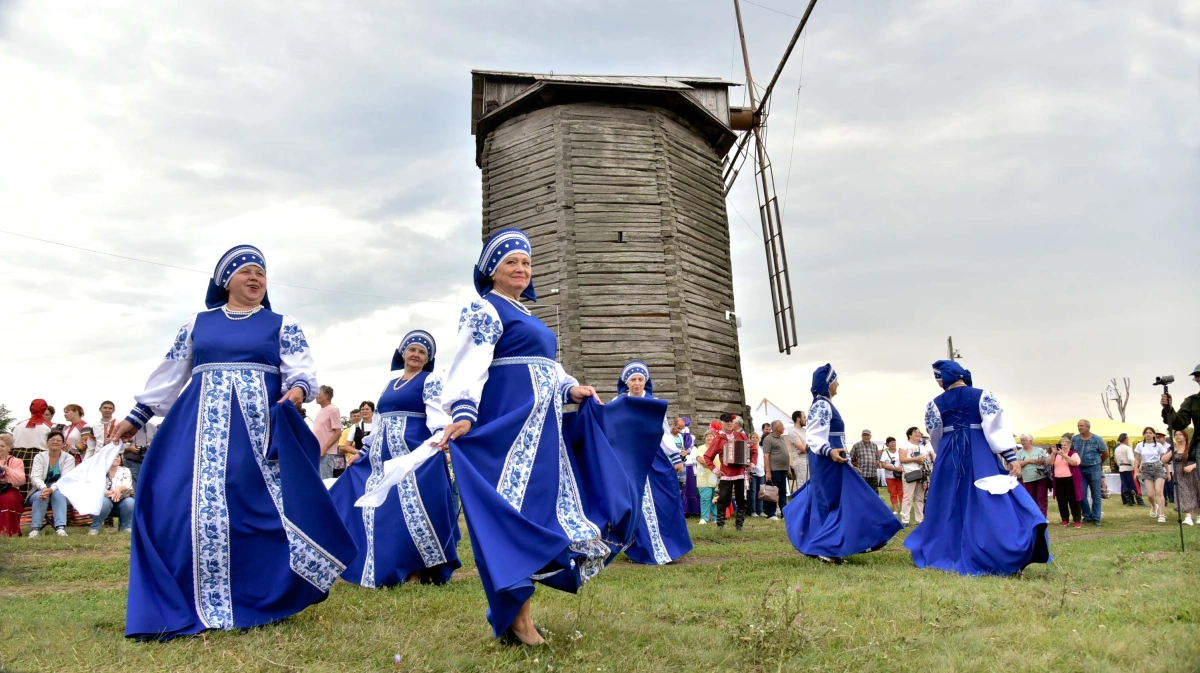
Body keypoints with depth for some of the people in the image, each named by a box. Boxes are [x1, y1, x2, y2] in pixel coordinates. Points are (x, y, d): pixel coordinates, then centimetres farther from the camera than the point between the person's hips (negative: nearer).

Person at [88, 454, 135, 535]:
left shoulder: (125, 471, 3)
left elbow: (127, 486, -16)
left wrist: (119, 489, -41)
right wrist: (110, 493, -39)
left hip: (121, 503, 2)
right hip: (104, 504, -2)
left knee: (130, 501, -30)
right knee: (104, 501, -34)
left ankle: (126, 527, -7)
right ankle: (95, 527, -14)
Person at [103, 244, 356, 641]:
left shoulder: (281, 325, 9)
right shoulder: (197, 323, 16)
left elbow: (303, 372, -2)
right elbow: (169, 374, 21)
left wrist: (296, 392, -25)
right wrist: (135, 418, 20)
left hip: (259, 426, -2)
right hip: (200, 425, 2)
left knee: (261, 506, -7)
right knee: (194, 508, -5)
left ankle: (261, 602, 5)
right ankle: (189, 607, 4)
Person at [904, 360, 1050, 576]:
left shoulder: (935, 404, 2)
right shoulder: (983, 395, -2)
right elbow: (997, 427, -10)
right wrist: (1011, 457, -11)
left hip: (949, 457, 2)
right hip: (980, 455, -2)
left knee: (951, 505, 11)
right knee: (990, 503, -3)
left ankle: (942, 553, 14)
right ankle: (1008, 557, -10)